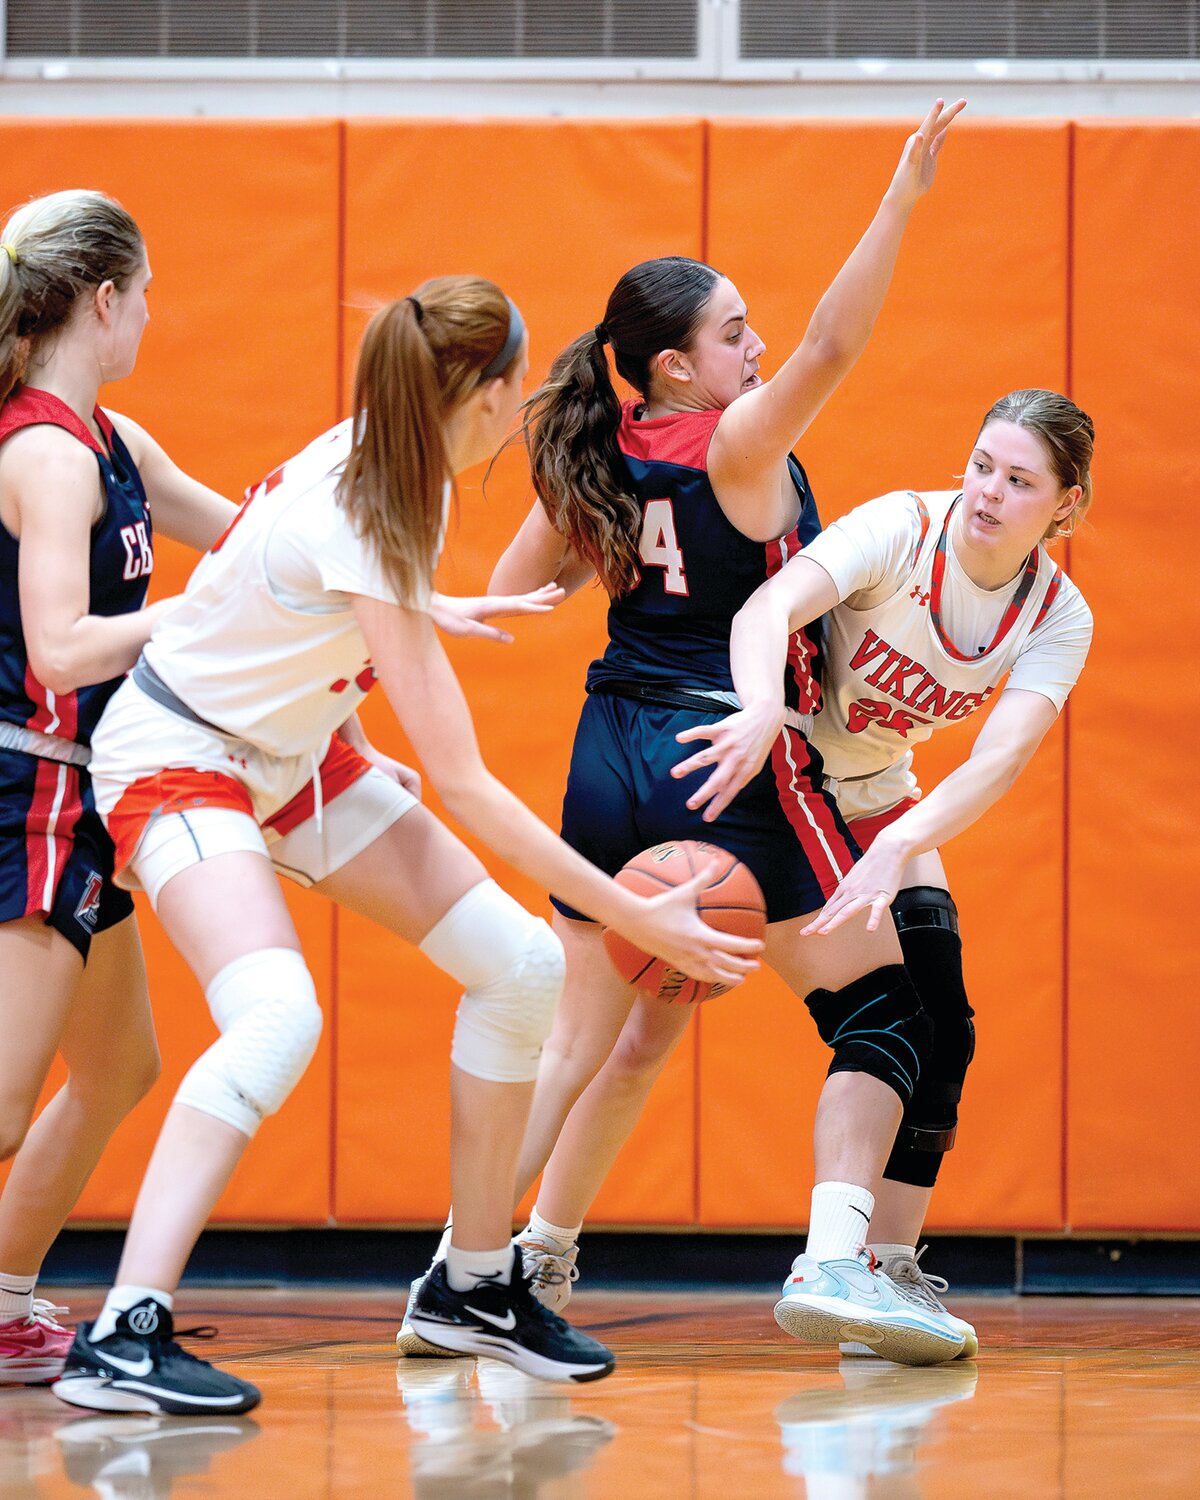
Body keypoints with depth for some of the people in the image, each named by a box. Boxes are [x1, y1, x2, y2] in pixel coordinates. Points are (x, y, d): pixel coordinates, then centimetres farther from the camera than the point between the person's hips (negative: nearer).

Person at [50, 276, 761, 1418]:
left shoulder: (378, 458, -9)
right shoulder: (358, 527, -33)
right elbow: (463, 785, -30)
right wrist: (636, 919, -28)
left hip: (294, 747, 9)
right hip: (179, 758, -9)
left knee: (519, 964, 2)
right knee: (277, 1015, -33)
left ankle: (474, 1287, 16)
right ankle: (122, 1337, -34)